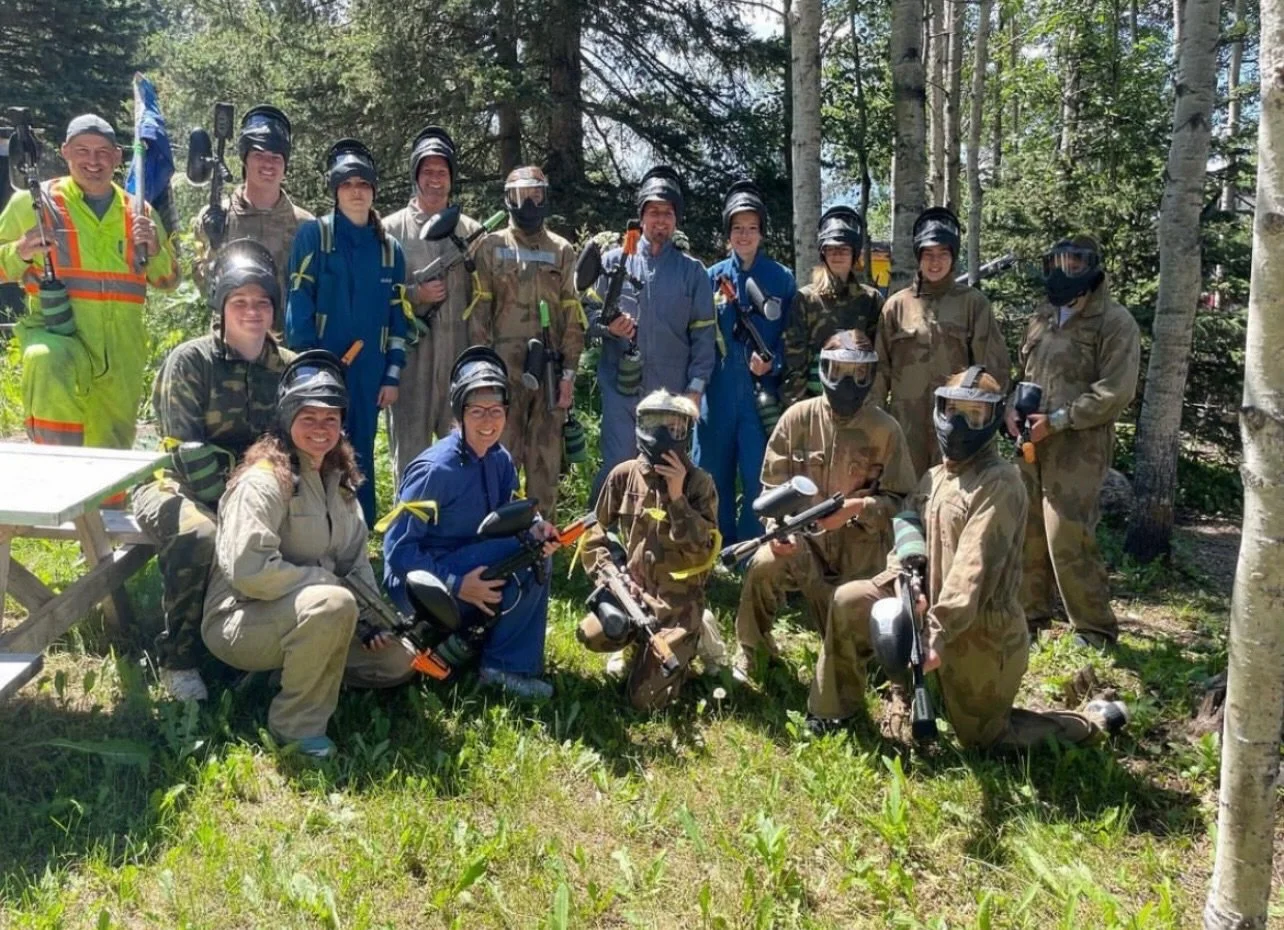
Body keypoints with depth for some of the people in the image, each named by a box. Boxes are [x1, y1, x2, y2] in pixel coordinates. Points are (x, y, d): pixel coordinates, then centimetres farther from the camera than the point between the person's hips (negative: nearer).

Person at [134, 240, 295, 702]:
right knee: (198, 535, -36)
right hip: (180, 488, -4)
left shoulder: (289, 367, 1)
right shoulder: (189, 361, -12)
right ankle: (178, 659, -16)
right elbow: (189, 458, -17)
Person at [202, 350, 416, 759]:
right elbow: (248, 570, -30)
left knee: (398, 659, 4)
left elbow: (355, 557, 12)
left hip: (306, 615, 8)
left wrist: (372, 611, -4)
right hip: (240, 621, -8)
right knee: (333, 603, -36)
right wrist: (328, 582, -24)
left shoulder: (337, 478, 6)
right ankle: (296, 723, -18)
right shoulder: (263, 480, -20)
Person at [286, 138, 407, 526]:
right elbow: (298, 304, -5)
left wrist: (392, 376, 6)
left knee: (361, 460, 9)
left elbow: (397, 317, 12)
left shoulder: (390, 249, 12)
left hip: (368, 374, 3)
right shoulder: (313, 234, 1)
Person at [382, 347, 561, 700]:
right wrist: (456, 584, -28)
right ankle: (506, 664, -12)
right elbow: (397, 549, -22)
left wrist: (534, 528, -18)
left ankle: (512, 665, -4)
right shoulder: (436, 469, -22)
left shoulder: (501, 461, 2)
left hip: (471, 576, 8)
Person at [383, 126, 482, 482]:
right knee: (410, 449, 4)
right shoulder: (392, 229, 4)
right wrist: (416, 295, -13)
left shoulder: (471, 231, 11)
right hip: (410, 352, -2)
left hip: (460, 353, 2)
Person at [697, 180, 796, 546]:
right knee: (713, 474, 7)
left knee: (758, 476, -1)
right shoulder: (712, 277, 8)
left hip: (762, 392, -2)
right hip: (718, 392, 2)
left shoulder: (781, 279, 5)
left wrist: (772, 364, -13)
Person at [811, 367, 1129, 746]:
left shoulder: (999, 483, -18)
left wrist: (937, 632, -31)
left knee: (982, 735, 6)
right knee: (849, 602, -4)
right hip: (933, 612, 7)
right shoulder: (935, 477, 10)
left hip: (979, 630, -7)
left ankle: (1092, 721, 25)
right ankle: (836, 711, 11)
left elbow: (973, 569, -26)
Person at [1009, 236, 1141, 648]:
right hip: (1032, 444, 7)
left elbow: (1116, 392, -15)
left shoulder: (1115, 323, -8)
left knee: (1068, 540, -9)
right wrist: (1012, 408, 2)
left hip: (1078, 448, -7)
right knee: (1027, 533, 12)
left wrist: (1056, 420, -17)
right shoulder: (1042, 318, 15)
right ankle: (1031, 615, 27)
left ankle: (1095, 629, 6)